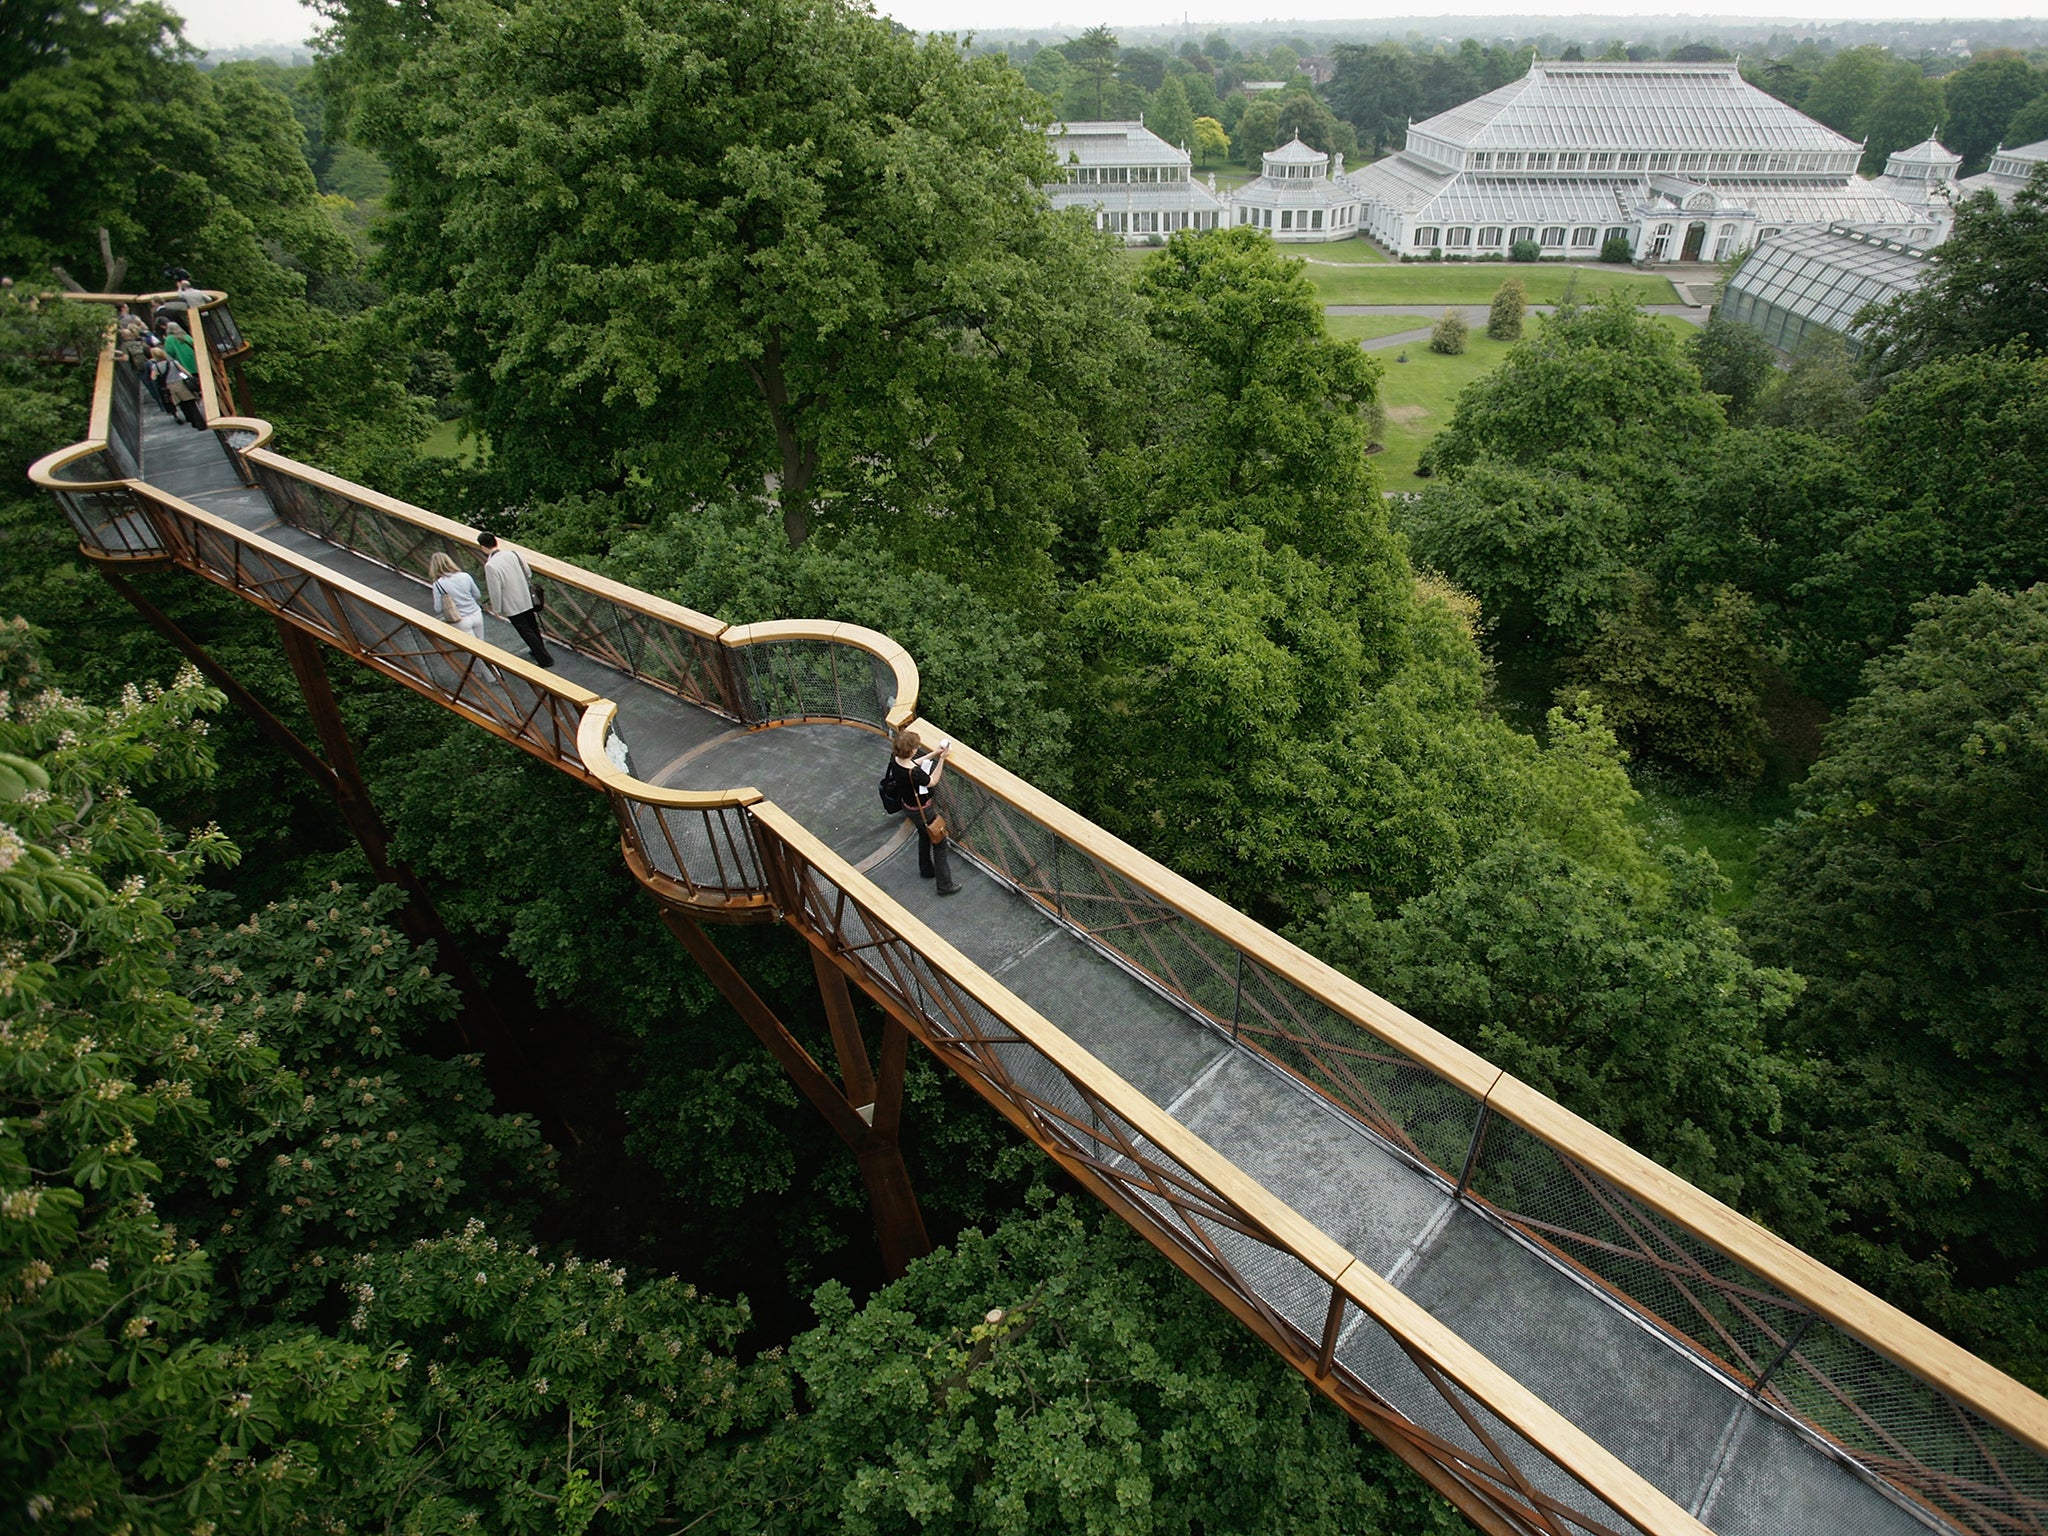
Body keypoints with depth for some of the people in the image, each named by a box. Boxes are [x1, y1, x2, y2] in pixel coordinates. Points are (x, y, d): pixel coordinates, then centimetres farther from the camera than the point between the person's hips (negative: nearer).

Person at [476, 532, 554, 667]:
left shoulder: (490, 566, -24)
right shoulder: (513, 553, -7)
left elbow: (495, 591, -20)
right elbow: (528, 572, 5)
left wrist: (496, 610, -7)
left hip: (512, 606, -6)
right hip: (527, 600, 6)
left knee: (526, 632, 6)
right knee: (533, 627, 23)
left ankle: (544, 659, 9)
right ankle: (539, 650, 42)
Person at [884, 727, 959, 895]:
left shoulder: (895, 759, -17)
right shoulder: (913, 773, -40)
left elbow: (914, 763, 4)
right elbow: (933, 781, -20)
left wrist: (935, 754, -2)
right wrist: (941, 758, -19)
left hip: (907, 805, 8)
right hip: (922, 811, -8)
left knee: (924, 836, 32)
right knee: (939, 844, 10)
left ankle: (926, 870, 53)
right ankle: (944, 885, 21)